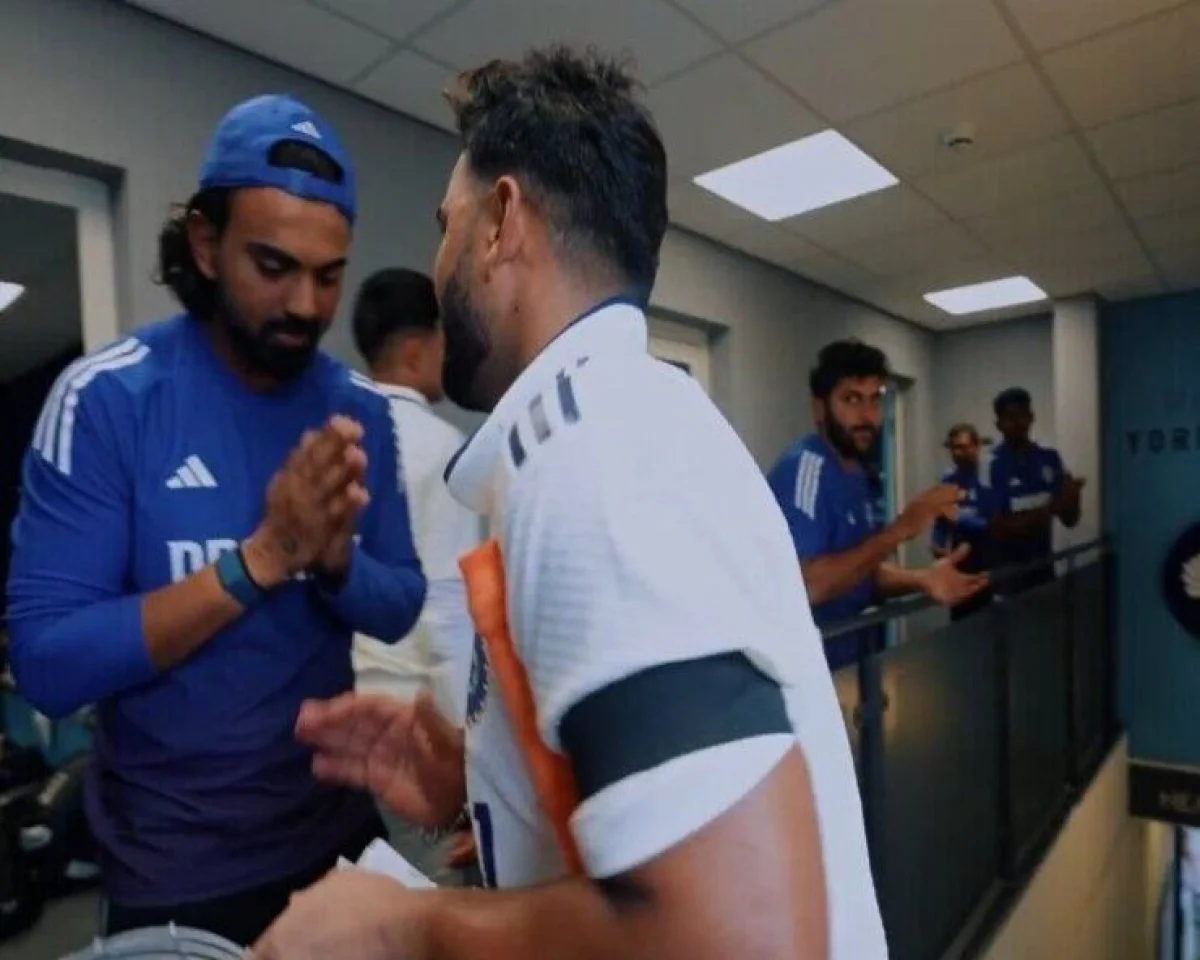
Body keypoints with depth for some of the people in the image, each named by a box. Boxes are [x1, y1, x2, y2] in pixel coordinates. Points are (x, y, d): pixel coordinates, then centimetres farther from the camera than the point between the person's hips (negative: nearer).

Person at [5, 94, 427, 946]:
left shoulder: (361, 410, -4)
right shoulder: (106, 397, -14)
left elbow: (402, 608, -3)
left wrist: (336, 560, -23)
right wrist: (262, 556, -28)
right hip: (178, 866, -3)